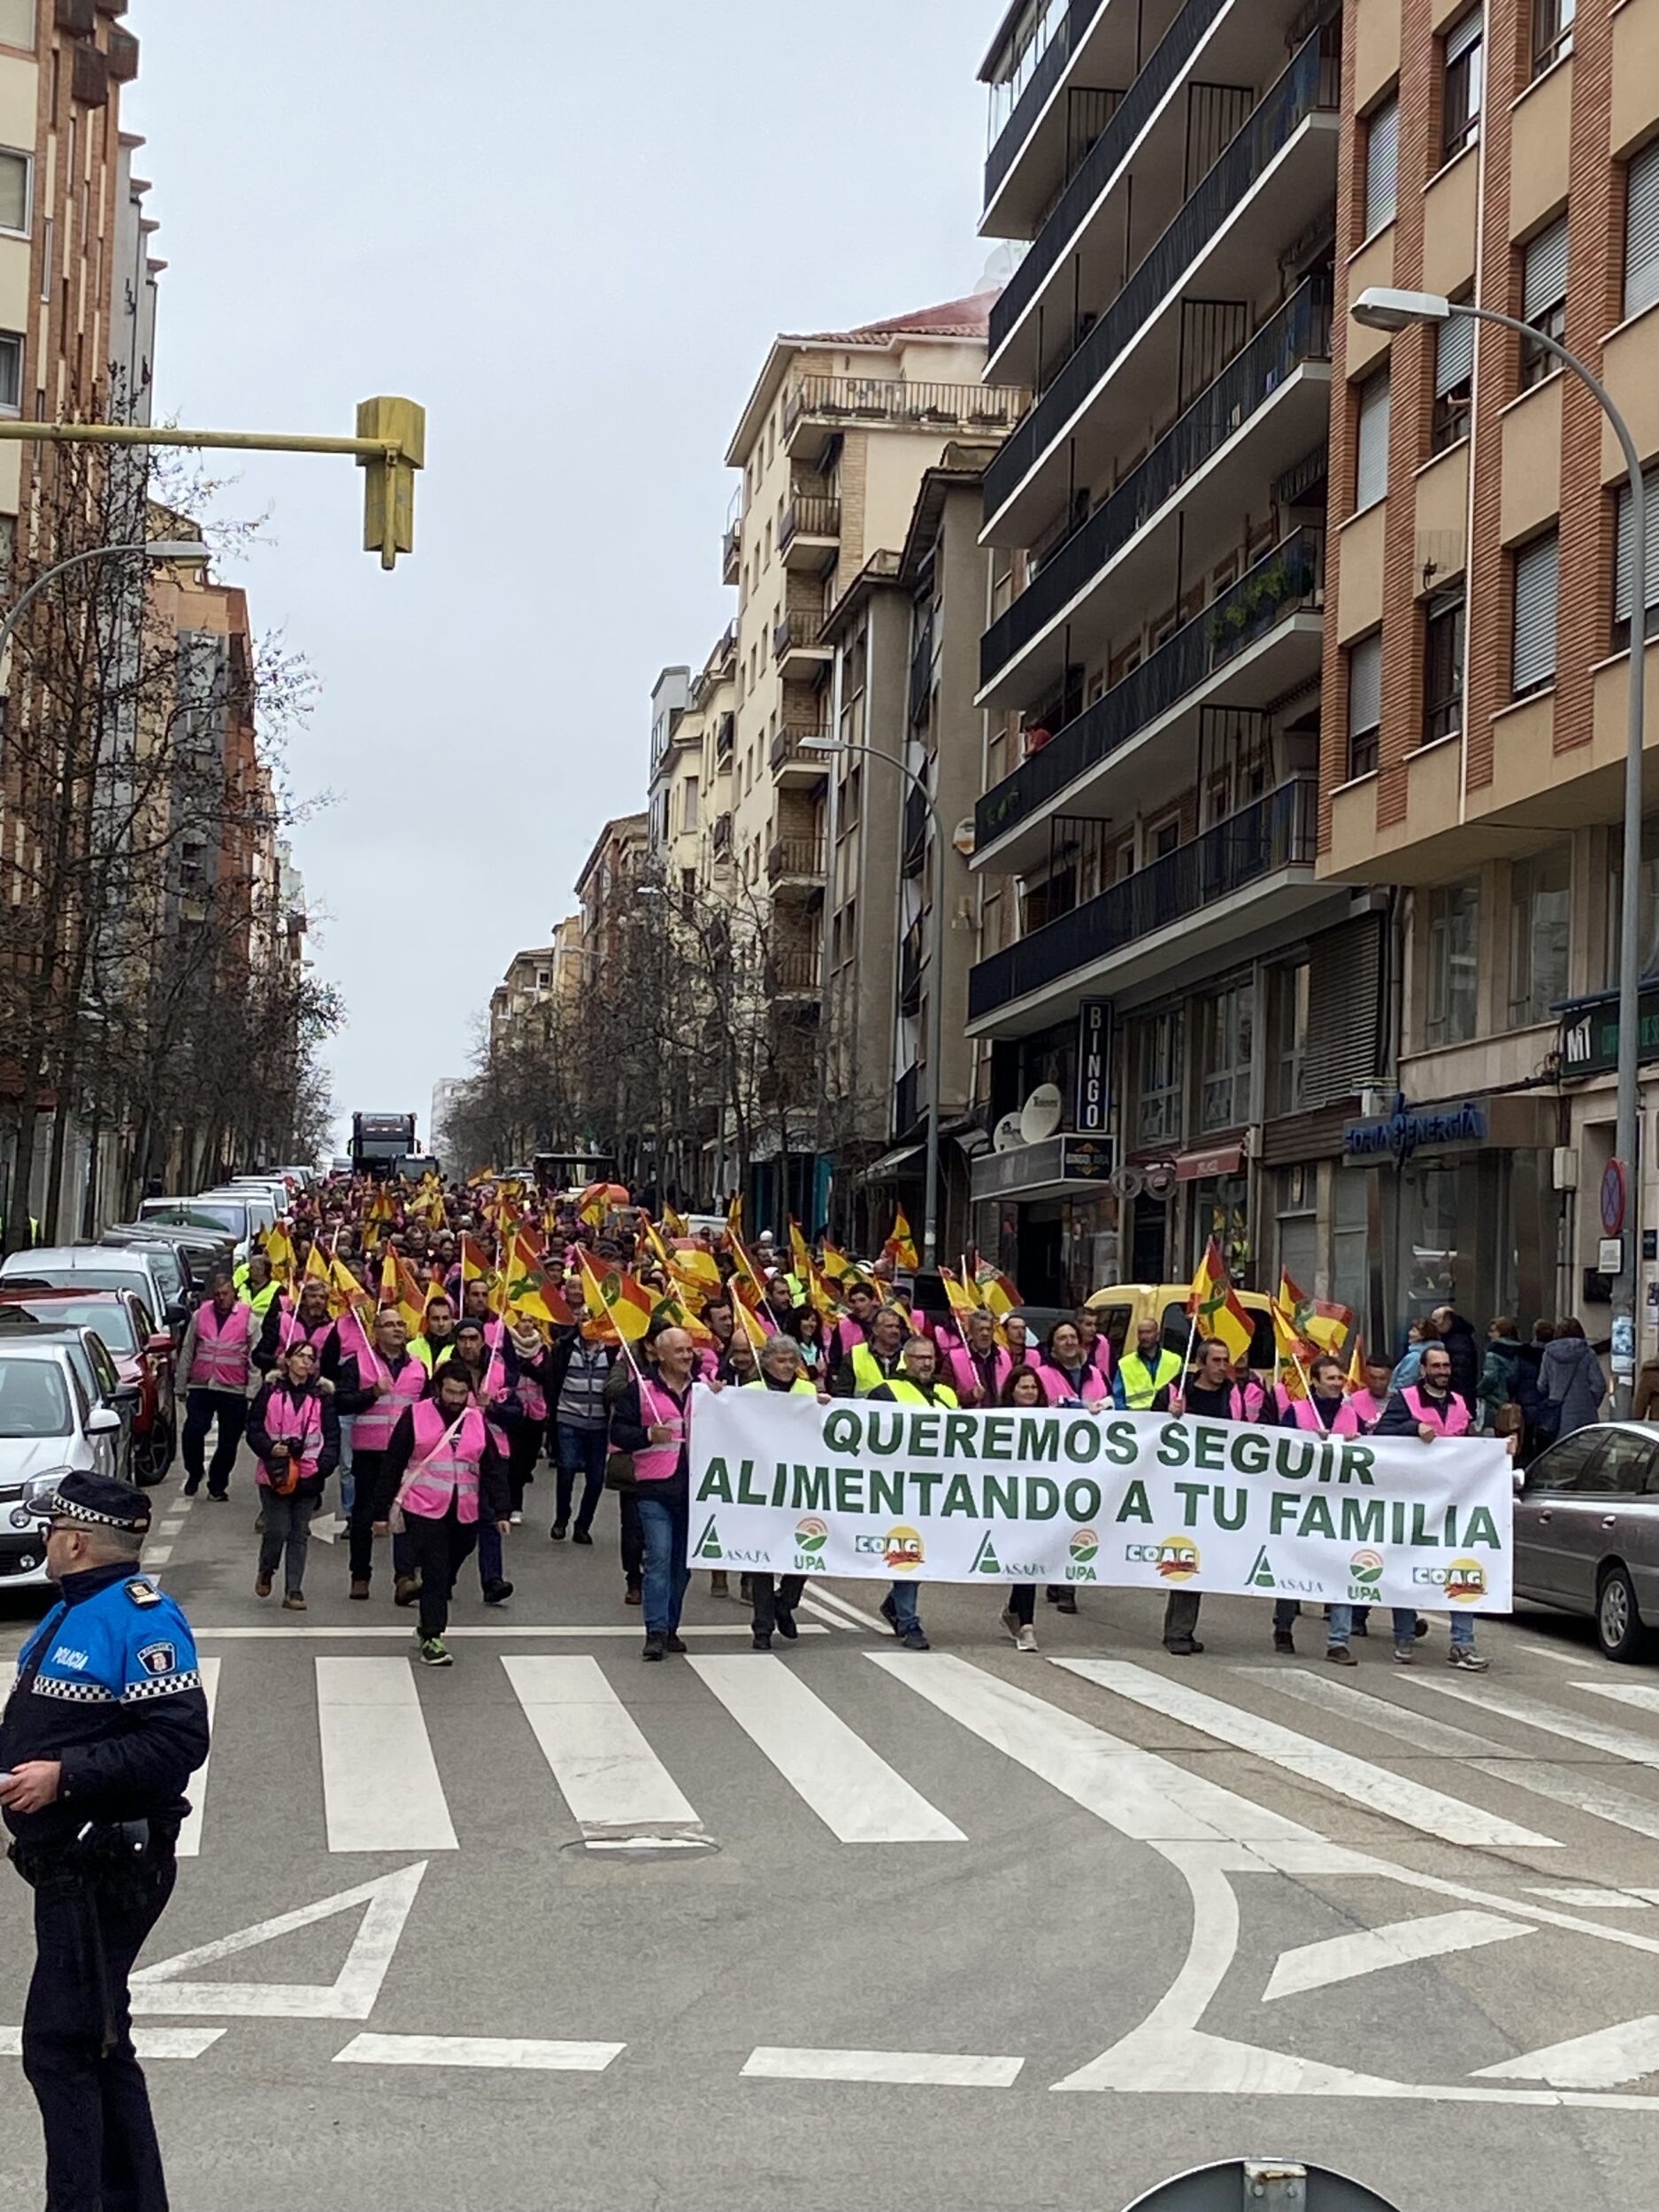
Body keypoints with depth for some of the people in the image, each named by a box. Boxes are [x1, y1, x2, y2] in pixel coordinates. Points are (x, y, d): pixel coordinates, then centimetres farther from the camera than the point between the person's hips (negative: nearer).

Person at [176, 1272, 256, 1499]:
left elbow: (256, 1357, 1)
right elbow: (187, 1351, 14)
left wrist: (253, 1392, -4)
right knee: (192, 1432, -11)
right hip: (200, 1386, 1)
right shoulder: (200, 1315, 9)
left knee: (228, 1441, 5)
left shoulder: (248, 1318, 2)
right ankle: (194, 1474, 13)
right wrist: (182, 1383, 11)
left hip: (233, 1390, -1)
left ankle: (217, 1485, 19)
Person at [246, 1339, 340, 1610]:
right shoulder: (271, 1392, 2)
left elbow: (332, 1435, 5)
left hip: (309, 1475, 2)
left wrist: (325, 1463, -9)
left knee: (299, 1534, 4)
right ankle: (266, 1571, 26)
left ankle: (293, 1591, 9)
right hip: (275, 1473, -2)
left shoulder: (321, 1397, 6)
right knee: (277, 1530, -4)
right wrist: (269, 1448, -14)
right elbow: (253, 1428, 2)